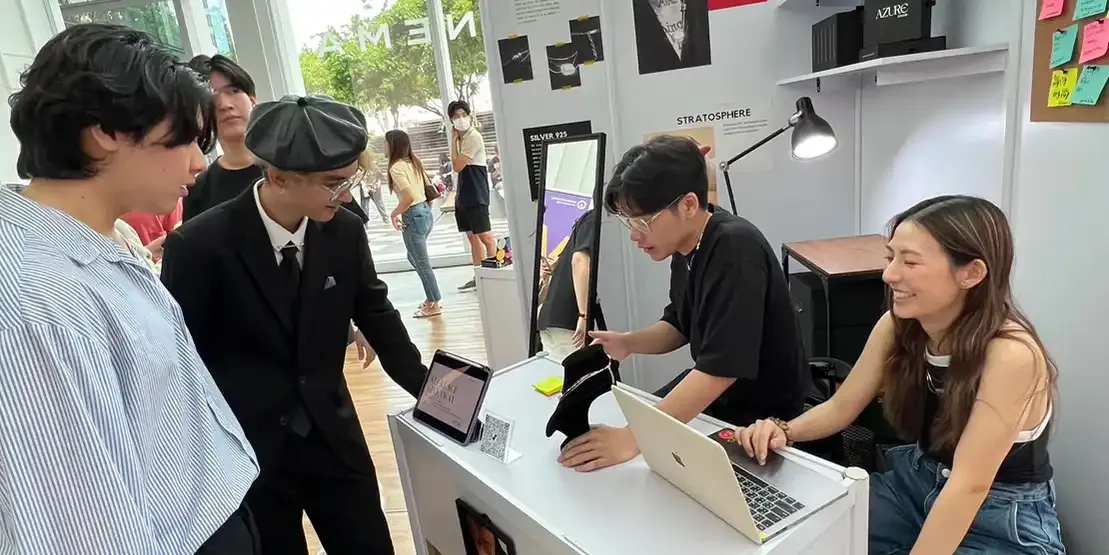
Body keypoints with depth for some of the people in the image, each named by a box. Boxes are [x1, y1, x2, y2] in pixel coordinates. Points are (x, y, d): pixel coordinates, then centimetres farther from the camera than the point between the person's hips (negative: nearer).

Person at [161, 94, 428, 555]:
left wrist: (429, 389, 1)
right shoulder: (200, 245, -18)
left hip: (331, 434, 3)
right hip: (246, 448, -3)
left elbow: (377, 315, 5)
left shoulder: (345, 231, -8)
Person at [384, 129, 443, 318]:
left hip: (413, 217, -9)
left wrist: (394, 214, -10)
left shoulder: (396, 167, -14)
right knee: (415, 258, 22)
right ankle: (432, 297, 28)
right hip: (425, 213, 9)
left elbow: (409, 197, -24)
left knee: (421, 262, 3)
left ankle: (434, 304, 13)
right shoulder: (414, 162, 11)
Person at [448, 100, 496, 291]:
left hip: (476, 196, -10)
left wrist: (453, 141, -9)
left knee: (485, 236, -4)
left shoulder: (473, 137, -13)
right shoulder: (460, 138, 14)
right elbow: (457, 167, 14)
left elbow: (457, 166, -16)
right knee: (472, 237, 11)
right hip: (463, 195, 10)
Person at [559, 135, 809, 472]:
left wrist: (634, 438, -36)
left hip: (764, 415, -7)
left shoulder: (736, 250, -30)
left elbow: (722, 367, -35)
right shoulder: (685, 245, -4)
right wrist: (629, 342, -10)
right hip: (712, 393, 8)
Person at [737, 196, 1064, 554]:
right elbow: (841, 407, -1)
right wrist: (784, 431, -20)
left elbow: (970, 485, -28)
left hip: (1006, 520, -5)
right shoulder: (897, 326, -10)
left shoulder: (1010, 355, -27)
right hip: (918, 482, 5)